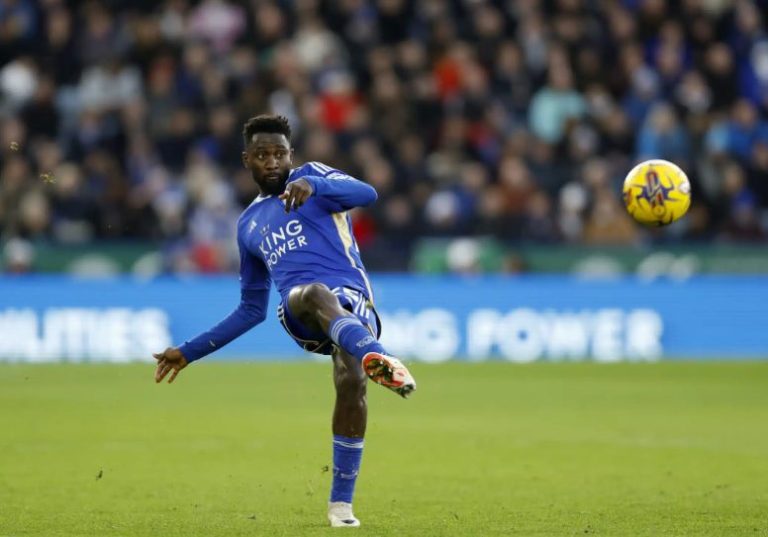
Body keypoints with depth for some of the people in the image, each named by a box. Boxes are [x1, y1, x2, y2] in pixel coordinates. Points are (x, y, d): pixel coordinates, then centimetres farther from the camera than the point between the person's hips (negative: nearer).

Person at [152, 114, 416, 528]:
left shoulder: (312, 176, 18)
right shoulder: (249, 225, 30)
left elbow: (366, 194, -3)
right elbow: (251, 310, 36)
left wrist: (312, 185, -22)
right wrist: (189, 352, 34)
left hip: (352, 301, -2)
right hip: (298, 312, 2)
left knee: (351, 381, -31)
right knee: (315, 293, -37)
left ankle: (341, 503, -18)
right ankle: (375, 357, -67)